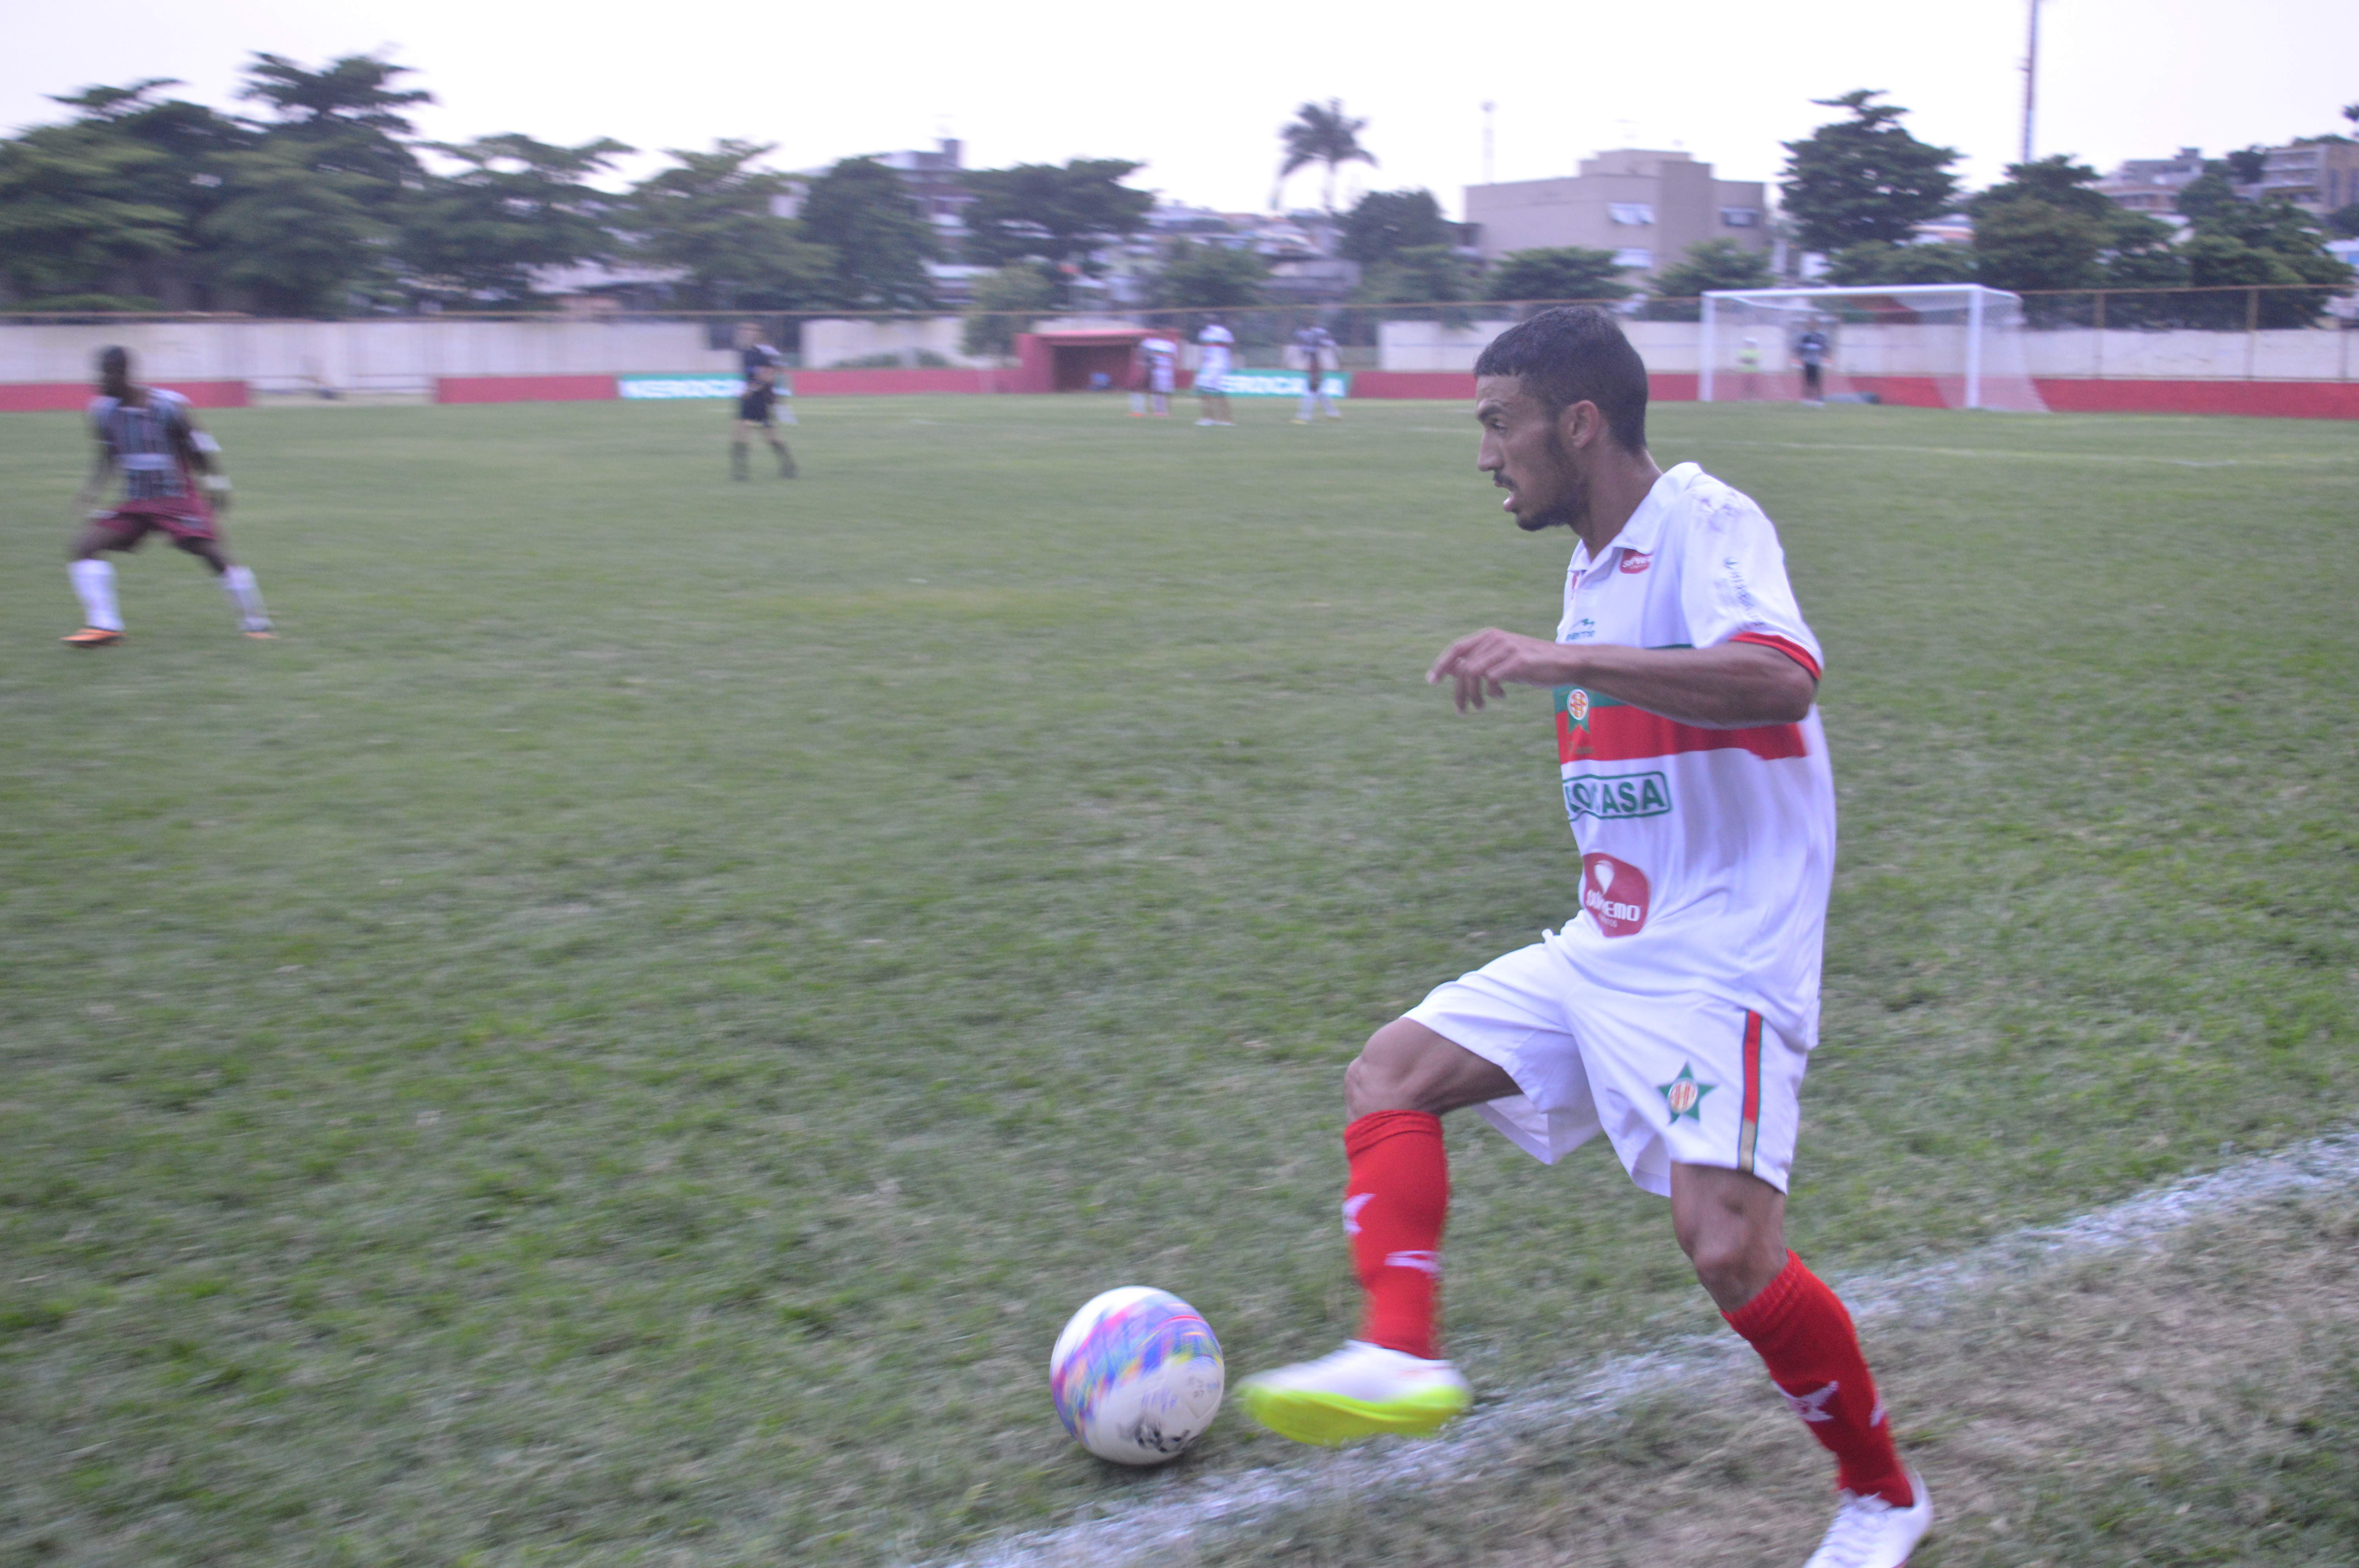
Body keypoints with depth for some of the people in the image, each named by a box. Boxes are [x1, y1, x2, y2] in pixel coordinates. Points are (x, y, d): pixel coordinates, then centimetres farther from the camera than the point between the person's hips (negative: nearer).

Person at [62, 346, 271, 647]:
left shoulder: (170, 406, -15)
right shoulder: (103, 410, -1)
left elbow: (203, 448, -5)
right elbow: (106, 457, 14)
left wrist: (216, 486, -7)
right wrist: (93, 490, 2)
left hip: (180, 501, -5)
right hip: (135, 503, 5)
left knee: (215, 555, -16)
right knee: (84, 545, -11)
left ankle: (256, 623, 1)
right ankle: (104, 626, -8)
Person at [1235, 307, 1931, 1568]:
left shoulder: (1702, 520, -15)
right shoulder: (1591, 569, 12)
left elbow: (1782, 677, -35)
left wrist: (1560, 660, -39)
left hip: (1720, 962, -9)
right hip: (1602, 950, 9)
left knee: (1727, 1248, -17)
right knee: (1389, 1073, 5)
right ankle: (1400, 1355, -6)